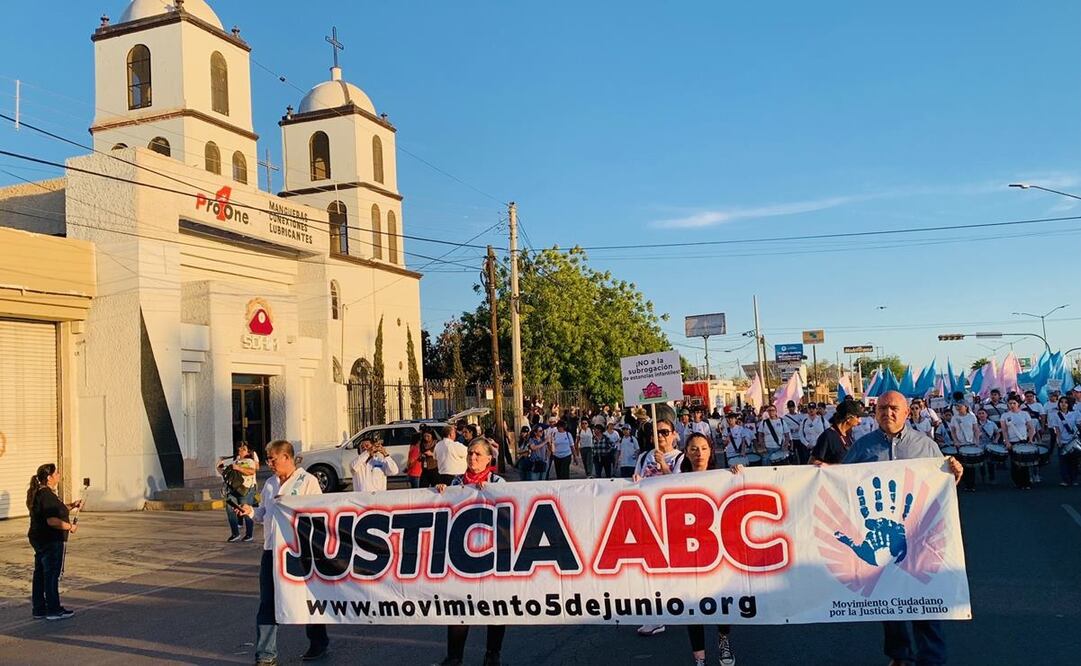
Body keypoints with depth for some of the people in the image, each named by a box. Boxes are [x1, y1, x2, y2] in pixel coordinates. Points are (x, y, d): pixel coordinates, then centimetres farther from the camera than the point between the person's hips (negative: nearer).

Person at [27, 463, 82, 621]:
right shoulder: (47, 495, -21)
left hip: (38, 539, 10)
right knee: (51, 575, -1)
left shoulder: (38, 493, 12)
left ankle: (38, 609, 21)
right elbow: (52, 520, -27)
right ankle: (53, 610, 6)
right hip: (50, 541, -10)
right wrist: (70, 527, -15)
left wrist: (71, 506, 14)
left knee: (40, 574, 14)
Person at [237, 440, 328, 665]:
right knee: (267, 604, 2)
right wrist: (250, 511, 1)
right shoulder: (270, 484, 15)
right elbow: (264, 513, 21)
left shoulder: (307, 481, -6)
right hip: (271, 550, 6)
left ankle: (319, 643, 28)